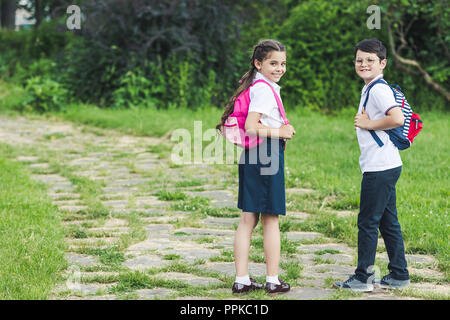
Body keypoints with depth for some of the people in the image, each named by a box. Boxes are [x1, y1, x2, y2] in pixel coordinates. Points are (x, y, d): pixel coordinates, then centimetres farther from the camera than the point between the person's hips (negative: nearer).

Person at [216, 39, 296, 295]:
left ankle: (242, 279, 12)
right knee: (271, 220, 1)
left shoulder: (255, 86, 15)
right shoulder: (265, 89, -15)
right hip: (266, 154, -9)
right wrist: (280, 132, -12)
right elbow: (251, 127, -23)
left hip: (251, 157, 9)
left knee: (248, 219, 9)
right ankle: (273, 281, 9)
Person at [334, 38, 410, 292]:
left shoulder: (379, 89, -14)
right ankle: (399, 275, 20)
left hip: (380, 167, -10)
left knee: (368, 222, -4)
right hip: (385, 166, 10)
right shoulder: (370, 89, 17)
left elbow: (397, 118, -28)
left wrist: (368, 124, -16)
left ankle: (363, 278, 3)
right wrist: (364, 121, 4)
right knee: (388, 221, 13)